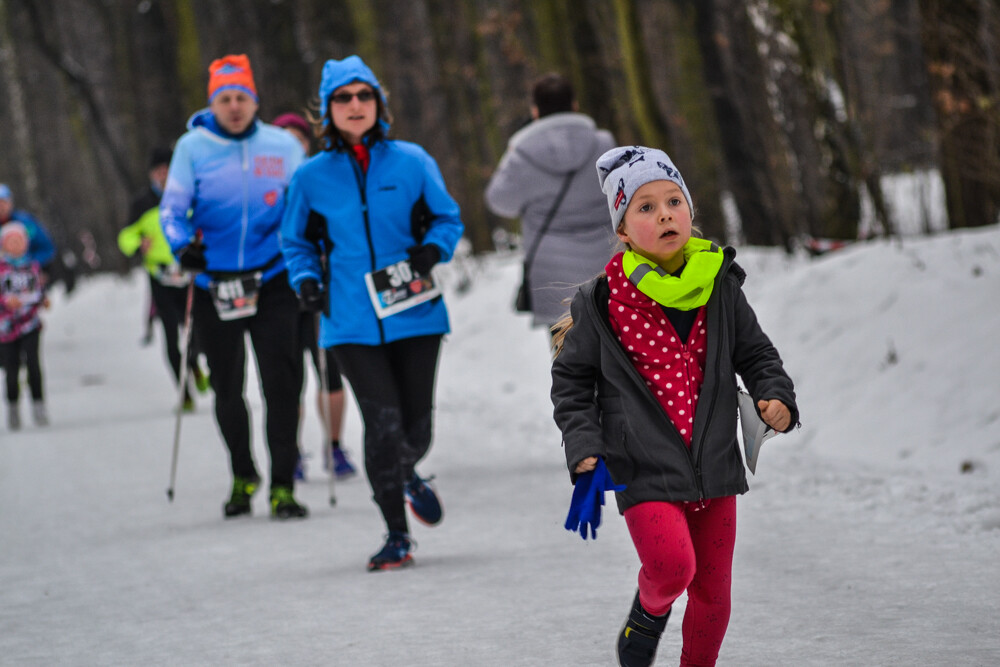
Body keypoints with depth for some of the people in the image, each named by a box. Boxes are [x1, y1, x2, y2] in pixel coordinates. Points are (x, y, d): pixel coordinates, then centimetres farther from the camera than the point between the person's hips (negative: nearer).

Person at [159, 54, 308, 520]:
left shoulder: (283, 146, 5)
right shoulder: (192, 148, 3)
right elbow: (173, 208, 4)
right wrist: (182, 245, -15)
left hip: (273, 283, -1)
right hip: (214, 285, 1)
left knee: (281, 383, -10)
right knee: (227, 388, 10)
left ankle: (283, 486, -6)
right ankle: (242, 475, 30)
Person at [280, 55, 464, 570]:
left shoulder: (410, 161, 1)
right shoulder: (312, 176, 3)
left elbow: (447, 217, 12)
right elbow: (295, 239, 17)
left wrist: (433, 249, -9)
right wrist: (306, 280, -1)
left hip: (414, 314, 1)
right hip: (352, 323, -1)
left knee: (416, 426, 4)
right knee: (383, 422, -12)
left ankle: (407, 475, 43)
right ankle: (397, 536, 4)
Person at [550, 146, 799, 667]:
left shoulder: (720, 288, 2)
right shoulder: (602, 301, -6)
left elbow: (756, 355, 11)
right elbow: (571, 381, 4)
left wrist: (776, 396, -8)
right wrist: (583, 444, -7)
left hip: (714, 465, 3)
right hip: (645, 470, -3)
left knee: (713, 593, 9)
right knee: (672, 563, -23)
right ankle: (649, 611, 11)